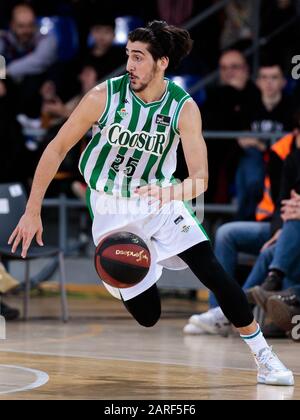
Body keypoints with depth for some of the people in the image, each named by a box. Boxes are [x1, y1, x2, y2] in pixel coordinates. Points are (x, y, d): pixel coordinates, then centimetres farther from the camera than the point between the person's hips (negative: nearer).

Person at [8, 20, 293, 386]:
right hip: (112, 209, -1)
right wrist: (32, 212, -9)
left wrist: (168, 192, -42)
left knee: (212, 271, -17)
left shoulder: (183, 108, -15)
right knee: (147, 316, -4)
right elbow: (57, 149, -8)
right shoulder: (105, 96, -17)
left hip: (160, 201, 1)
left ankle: (263, 357, -4)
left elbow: (200, 179, -20)